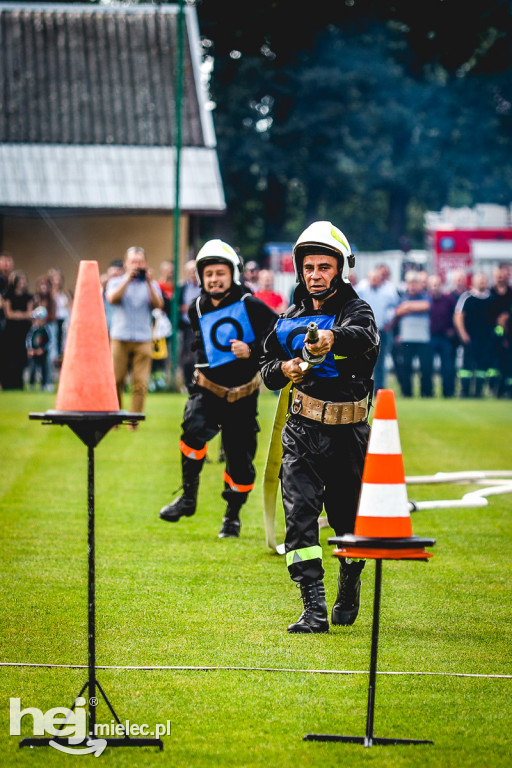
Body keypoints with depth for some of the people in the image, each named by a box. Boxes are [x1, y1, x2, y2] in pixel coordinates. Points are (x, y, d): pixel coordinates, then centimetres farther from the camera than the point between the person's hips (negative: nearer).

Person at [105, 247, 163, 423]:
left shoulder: (151, 285, 13)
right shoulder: (116, 282, 11)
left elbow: (158, 305, -3)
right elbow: (112, 298, -10)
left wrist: (149, 283, -13)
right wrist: (128, 278, -14)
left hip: (143, 340, 0)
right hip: (120, 338, 0)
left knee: (140, 383, -7)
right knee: (116, 380, -2)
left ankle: (134, 420, -3)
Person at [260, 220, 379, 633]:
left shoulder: (356, 310, -8)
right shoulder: (291, 319, 7)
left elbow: (366, 337, -33)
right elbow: (267, 364, 19)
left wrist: (333, 337, -55)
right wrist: (283, 370, -6)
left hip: (348, 433, -2)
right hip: (302, 431, 2)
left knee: (349, 518, 12)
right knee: (300, 514, -13)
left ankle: (349, 587, 40)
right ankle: (314, 609, -16)